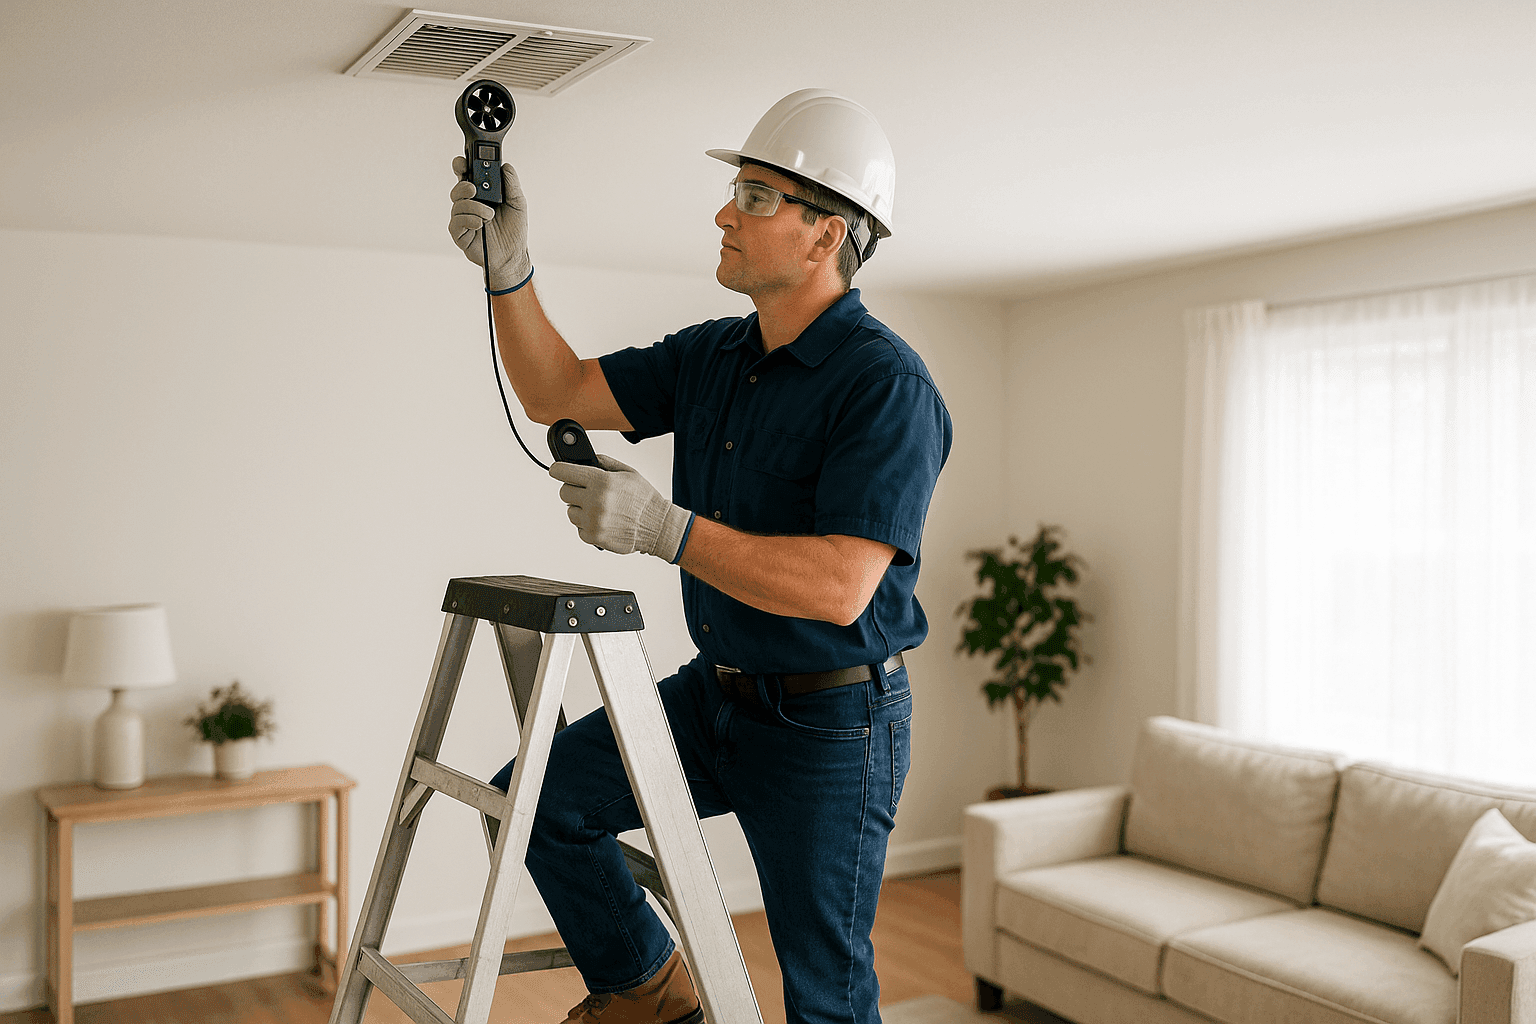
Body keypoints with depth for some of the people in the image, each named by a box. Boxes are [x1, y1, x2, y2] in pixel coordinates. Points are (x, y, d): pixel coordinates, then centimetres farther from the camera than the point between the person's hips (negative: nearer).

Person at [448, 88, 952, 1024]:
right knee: (536, 798, 4)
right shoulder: (712, 356, 5)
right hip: (715, 694, 7)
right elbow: (557, 393, 6)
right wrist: (510, 271, -8)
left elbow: (838, 586, -30)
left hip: (831, 726, -7)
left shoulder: (886, 384, -21)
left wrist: (664, 528, -31)